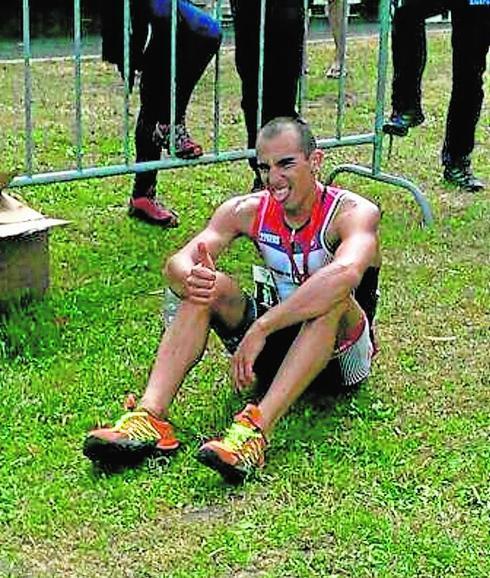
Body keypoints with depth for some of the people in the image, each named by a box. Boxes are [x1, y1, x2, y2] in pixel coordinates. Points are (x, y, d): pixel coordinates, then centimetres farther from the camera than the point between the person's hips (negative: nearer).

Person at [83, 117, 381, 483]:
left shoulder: (353, 212, -18)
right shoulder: (248, 210, -4)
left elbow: (346, 273, -42)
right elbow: (177, 263, -15)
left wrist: (260, 328, -47)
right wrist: (190, 279, -41)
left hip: (342, 354, -4)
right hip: (274, 345, 4)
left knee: (334, 300, -36)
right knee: (208, 285, -19)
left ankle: (257, 430, -50)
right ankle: (151, 417, -35)